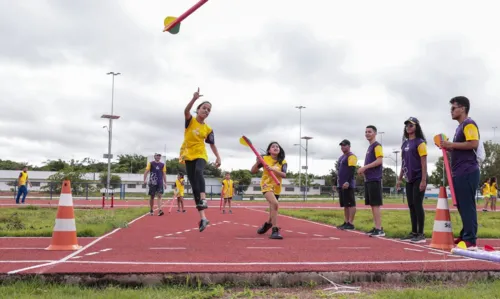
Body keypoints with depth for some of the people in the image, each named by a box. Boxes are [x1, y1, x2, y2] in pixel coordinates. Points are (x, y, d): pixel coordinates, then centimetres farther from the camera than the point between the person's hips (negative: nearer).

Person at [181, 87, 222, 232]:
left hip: (201, 155, 0)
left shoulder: (208, 129, 5)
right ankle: (202, 217, -1)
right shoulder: (190, 121, -1)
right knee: (194, 185, -3)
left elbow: (212, 144, 13)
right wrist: (194, 98, -38)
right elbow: (186, 111, -22)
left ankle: (203, 199, -51)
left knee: (198, 171, -35)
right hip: (188, 156, 0)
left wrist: (218, 157, 1)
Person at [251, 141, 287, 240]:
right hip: (266, 184, -4)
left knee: (273, 209, 17)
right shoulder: (265, 158, -5)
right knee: (274, 203, -30)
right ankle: (275, 230, -29)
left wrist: (273, 169, -29)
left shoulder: (283, 162, -1)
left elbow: (284, 175, -16)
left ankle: (267, 224, 50)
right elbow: (253, 171, -3)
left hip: (277, 187, 4)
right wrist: (257, 162, -20)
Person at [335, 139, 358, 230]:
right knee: (345, 205, 11)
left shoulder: (351, 156, -8)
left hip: (348, 185, -10)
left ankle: (351, 224, -7)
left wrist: (348, 182, -25)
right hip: (341, 185, 10)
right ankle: (346, 222, 15)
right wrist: (339, 182, 21)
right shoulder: (341, 157, 21)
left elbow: (352, 170, -18)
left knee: (350, 204, -7)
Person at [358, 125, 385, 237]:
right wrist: (364, 169, 9)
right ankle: (377, 227, 15)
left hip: (374, 179, -9)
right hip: (369, 179, 9)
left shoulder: (377, 145, -7)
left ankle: (379, 229, -8)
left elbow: (379, 161, -18)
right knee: (372, 204, 10)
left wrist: (364, 167, -17)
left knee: (376, 204, -10)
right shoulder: (370, 147, 21)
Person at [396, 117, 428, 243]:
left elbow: (424, 162, -13)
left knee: (418, 205, -7)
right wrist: (400, 179, 16)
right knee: (411, 206, 9)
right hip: (409, 179, 7)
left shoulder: (420, 142, -7)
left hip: (418, 179, -7)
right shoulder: (405, 144, 14)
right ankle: (414, 232, 16)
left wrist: (424, 180, -18)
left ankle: (421, 234, -1)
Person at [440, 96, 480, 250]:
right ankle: (465, 236, 19)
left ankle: (470, 240, -7)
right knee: (462, 206, 12)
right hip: (459, 173, 10)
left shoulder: (469, 124, -8)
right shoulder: (460, 127, 22)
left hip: (467, 172, -10)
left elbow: (474, 144, -21)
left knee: (467, 206, -9)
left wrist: (451, 144, -16)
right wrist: (448, 147, 12)